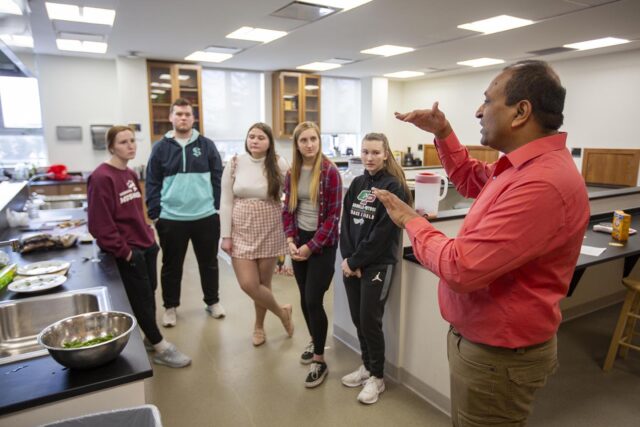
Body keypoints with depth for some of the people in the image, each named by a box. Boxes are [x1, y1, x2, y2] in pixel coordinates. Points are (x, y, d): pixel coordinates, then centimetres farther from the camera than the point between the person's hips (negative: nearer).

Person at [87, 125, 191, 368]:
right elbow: (100, 224, -20)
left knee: (149, 294, 16)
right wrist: (122, 250, -17)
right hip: (128, 252, -8)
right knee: (142, 299, 3)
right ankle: (161, 348, 14)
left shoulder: (130, 174, 9)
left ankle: (150, 339, 32)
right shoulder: (101, 178, -17)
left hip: (146, 245, 8)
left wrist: (148, 236, 12)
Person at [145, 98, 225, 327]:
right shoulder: (160, 148, 1)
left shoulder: (207, 145, 3)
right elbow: (152, 184, 2)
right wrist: (155, 214, -4)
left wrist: (217, 207, -2)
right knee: (172, 265, 13)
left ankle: (213, 301, 32)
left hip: (206, 217, 1)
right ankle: (170, 307, 30)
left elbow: (217, 179, 4)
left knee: (209, 262, 14)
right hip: (171, 219, 0)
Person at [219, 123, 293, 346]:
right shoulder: (234, 164, -2)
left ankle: (259, 326, 34)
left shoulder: (279, 164, -5)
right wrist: (226, 236, -3)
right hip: (242, 232, 1)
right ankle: (282, 311, 23)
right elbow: (226, 202, 0)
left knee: (263, 283, 8)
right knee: (248, 284, -4)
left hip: (270, 232, -1)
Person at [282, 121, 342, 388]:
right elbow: (287, 209, 10)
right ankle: (314, 341, 38)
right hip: (299, 241, 5)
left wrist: (311, 246, -14)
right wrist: (290, 240, -4)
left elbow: (334, 214, -13)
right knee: (304, 298, 13)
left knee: (313, 300, -7)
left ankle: (320, 361, 10)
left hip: (323, 243, -5)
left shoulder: (330, 172, -11)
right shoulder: (292, 172, 4)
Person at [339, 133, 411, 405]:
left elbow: (383, 232, -15)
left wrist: (355, 261, -13)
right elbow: (346, 222, 7)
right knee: (357, 318, 12)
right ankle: (367, 366, 32)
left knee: (370, 321, 0)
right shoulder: (357, 184, 10)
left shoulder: (394, 187, -10)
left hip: (378, 264, -6)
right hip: (351, 263, 6)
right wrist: (347, 258, -6)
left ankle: (377, 377, 20)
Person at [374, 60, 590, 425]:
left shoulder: (541, 184, -32)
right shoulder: (527, 166, 2)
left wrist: (411, 221, -16)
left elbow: (460, 269, -33)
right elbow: (472, 181, 22)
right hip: (482, 337, 10)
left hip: (498, 355, -10)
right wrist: (443, 134, 7)